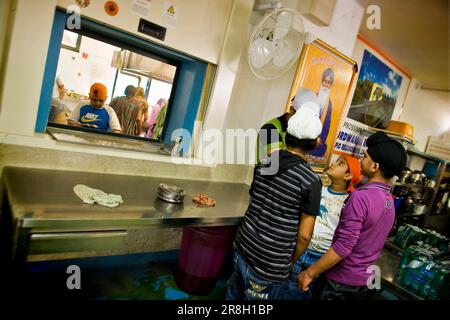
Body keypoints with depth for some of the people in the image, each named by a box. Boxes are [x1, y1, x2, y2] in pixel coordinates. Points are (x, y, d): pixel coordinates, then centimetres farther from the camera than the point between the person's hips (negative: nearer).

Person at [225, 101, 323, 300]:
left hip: (242, 247, 5)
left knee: (233, 296, 24)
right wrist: (293, 261, 5)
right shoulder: (311, 180, -17)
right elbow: (304, 235, -11)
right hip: (270, 265, -5)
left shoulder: (264, 163, -1)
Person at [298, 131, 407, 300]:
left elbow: (343, 247, -27)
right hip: (364, 280, 7)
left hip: (340, 280, -7)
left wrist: (309, 273, -20)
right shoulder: (389, 200, 1)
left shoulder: (361, 196, -25)